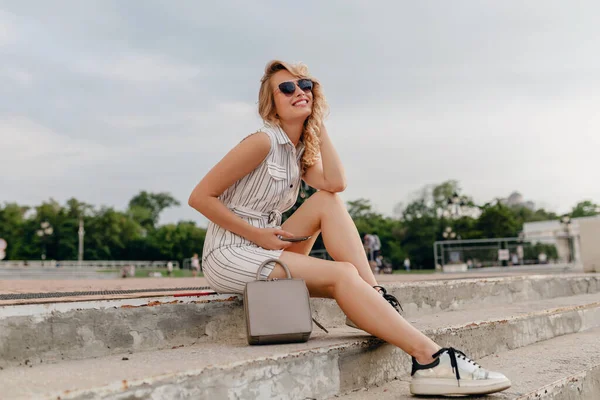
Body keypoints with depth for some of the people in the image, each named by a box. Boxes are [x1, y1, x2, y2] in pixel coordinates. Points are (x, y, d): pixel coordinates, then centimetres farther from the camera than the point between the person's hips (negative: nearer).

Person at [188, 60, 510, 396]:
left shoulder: (301, 150, 11)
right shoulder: (263, 141, -12)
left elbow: (335, 183, -11)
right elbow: (200, 197, -15)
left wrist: (319, 124, -4)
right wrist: (255, 234, -18)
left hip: (263, 252, 8)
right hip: (229, 256, -8)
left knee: (328, 202, -11)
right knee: (342, 275, -23)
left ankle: (376, 297, -17)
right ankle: (430, 359, -29)